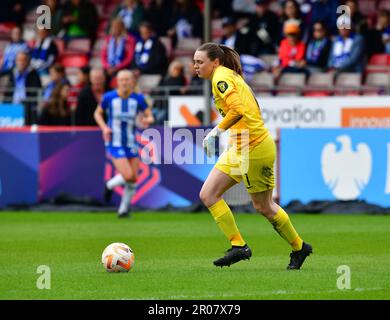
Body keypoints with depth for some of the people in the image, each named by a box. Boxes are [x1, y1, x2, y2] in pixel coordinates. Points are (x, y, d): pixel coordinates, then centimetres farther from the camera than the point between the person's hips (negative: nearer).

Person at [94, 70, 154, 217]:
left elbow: (149, 116, 4)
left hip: (131, 143, 3)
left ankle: (123, 209, 20)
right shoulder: (109, 97, -7)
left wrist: (147, 120, -20)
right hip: (114, 143, -3)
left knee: (133, 180, 1)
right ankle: (110, 185, 16)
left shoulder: (138, 99, -3)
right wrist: (104, 127, -9)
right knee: (127, 176, -17)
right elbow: (98, 113, 8)